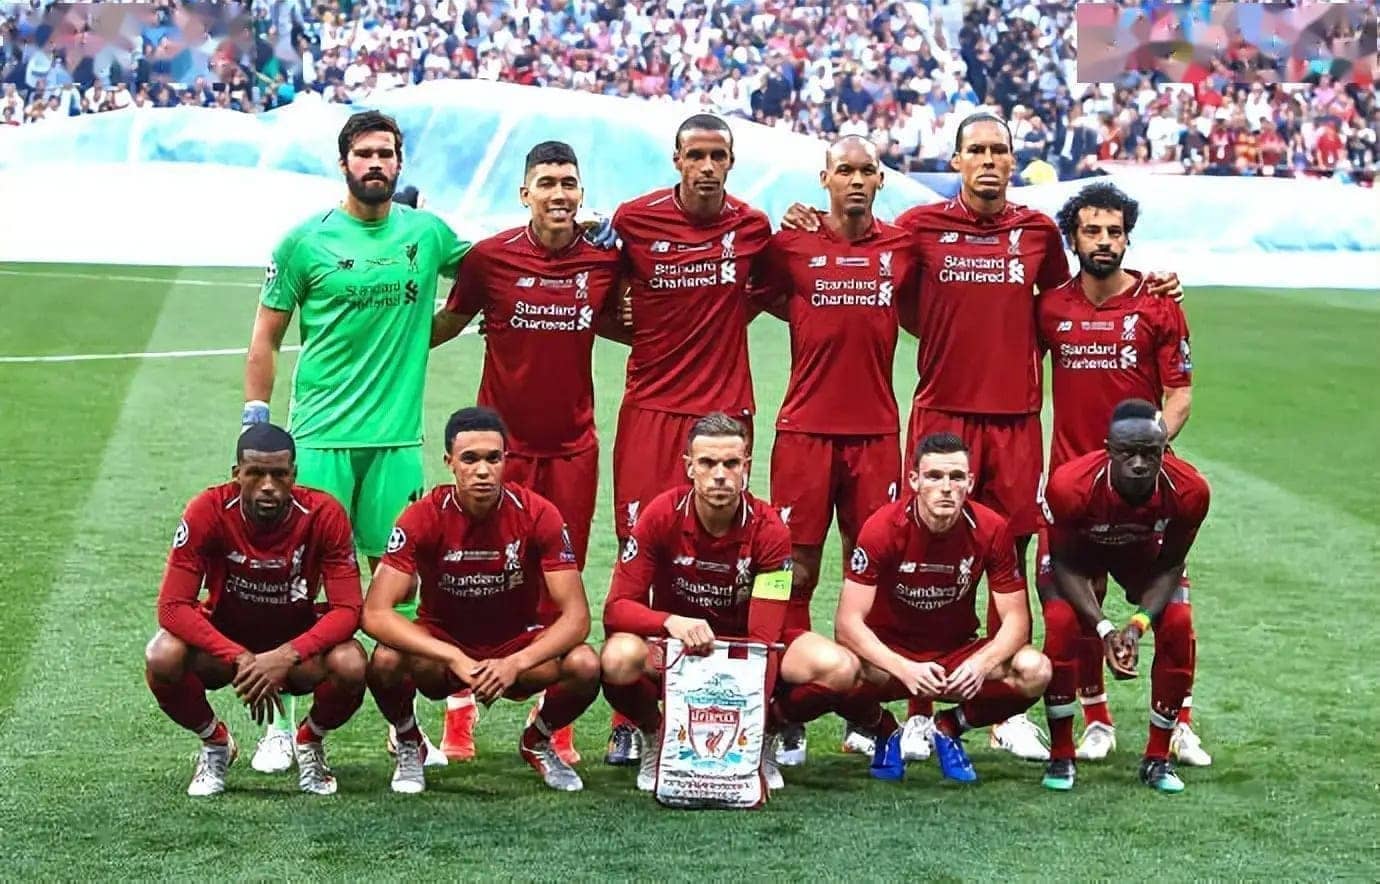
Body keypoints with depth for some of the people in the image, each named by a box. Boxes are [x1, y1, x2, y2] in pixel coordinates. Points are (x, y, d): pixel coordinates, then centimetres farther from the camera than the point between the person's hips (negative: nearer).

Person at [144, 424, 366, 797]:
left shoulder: (324, 515, -21)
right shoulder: (208, 511, -22)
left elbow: (347, 610, -22)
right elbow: (173, 606, -25)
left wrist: (286, 657, -38)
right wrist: (241, 659, -36)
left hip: (298, 642, 0)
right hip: (223, 638, 0)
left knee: (350, 665, -32)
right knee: (163, 658, -31)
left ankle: (310, 742, 4)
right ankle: (215, 744, 2)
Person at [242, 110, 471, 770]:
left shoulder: (428, 234, 6)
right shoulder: (306, 240, 0)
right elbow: (266, 334, 5)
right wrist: (256, 415, 0)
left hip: (397, 436, 2)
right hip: (320, 435, -2)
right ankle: (281, 726, 6)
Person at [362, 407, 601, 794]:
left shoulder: (537, 514, -17)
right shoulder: (423, 517, -19)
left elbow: (576, 616, -18)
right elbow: (375, 613, -25)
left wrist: (516, 664, -34)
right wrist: (455, 659, -36)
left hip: (517, 644, 1)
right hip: (442, 643, -1)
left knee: (585, 666, -29)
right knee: (386, 661, -33)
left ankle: (537, 743, 5)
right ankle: (409, 744, 1)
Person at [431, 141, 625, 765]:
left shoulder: (605, 259, 1)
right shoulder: (490, 257, -6)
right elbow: (447, 322, 8)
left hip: (572, 444, 2)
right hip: (502, 441, -2)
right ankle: (459, 713, 12)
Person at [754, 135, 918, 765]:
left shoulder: (902, 247, 6)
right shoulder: (791, 244, 0)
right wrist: (819, 321, 2)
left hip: (876, 431, 2)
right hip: (806, 429, -2)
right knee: (797, 569, -2)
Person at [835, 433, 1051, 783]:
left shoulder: (991, 530, -13)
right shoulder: (883, 528, -19)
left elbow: (1016, 618, -9)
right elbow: (848, 622, -22)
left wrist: (982, 664, -30)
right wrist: (904, 669, -37)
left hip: (959, 655, 2)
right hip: (891, 655, -2)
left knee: (1034, 672, -26)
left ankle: (949, 728, 4)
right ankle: (886, 733, 2)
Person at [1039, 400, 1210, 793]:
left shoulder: (1188, 491, -33)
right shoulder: (1071, 485, -41)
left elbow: (1171, 565, -17)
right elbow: (1066, 565, -25)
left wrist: (1139, 623, -30)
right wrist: (1104, 628, -34)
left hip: (1145, 553, 2)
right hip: (1081, 550, -2)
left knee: (1178, 627, -17)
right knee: (1061, 623, -26)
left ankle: (1158, 758, 0)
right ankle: (1060, 757, -9)